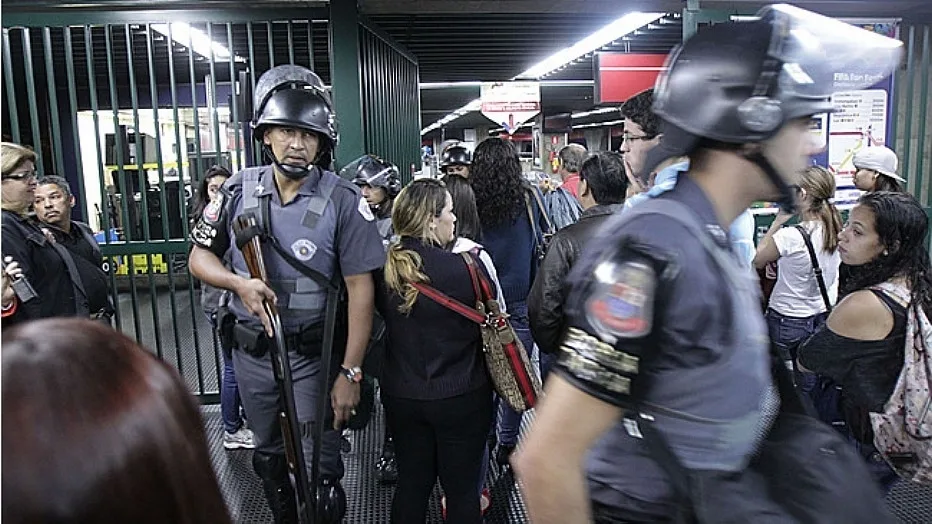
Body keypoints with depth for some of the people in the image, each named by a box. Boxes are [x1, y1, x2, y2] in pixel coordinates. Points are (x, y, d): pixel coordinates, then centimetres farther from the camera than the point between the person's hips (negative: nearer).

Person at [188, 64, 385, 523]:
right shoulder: (238, 191, -4)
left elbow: (360, 288, -15)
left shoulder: (343, 201, -15)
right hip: (251, 351, 4)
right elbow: (199, 257, 5)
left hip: (314, 354, -4)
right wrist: (238, 283, -18)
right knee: (269, 457, 24)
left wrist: (350, 373, -17)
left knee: (319, 472, 3)